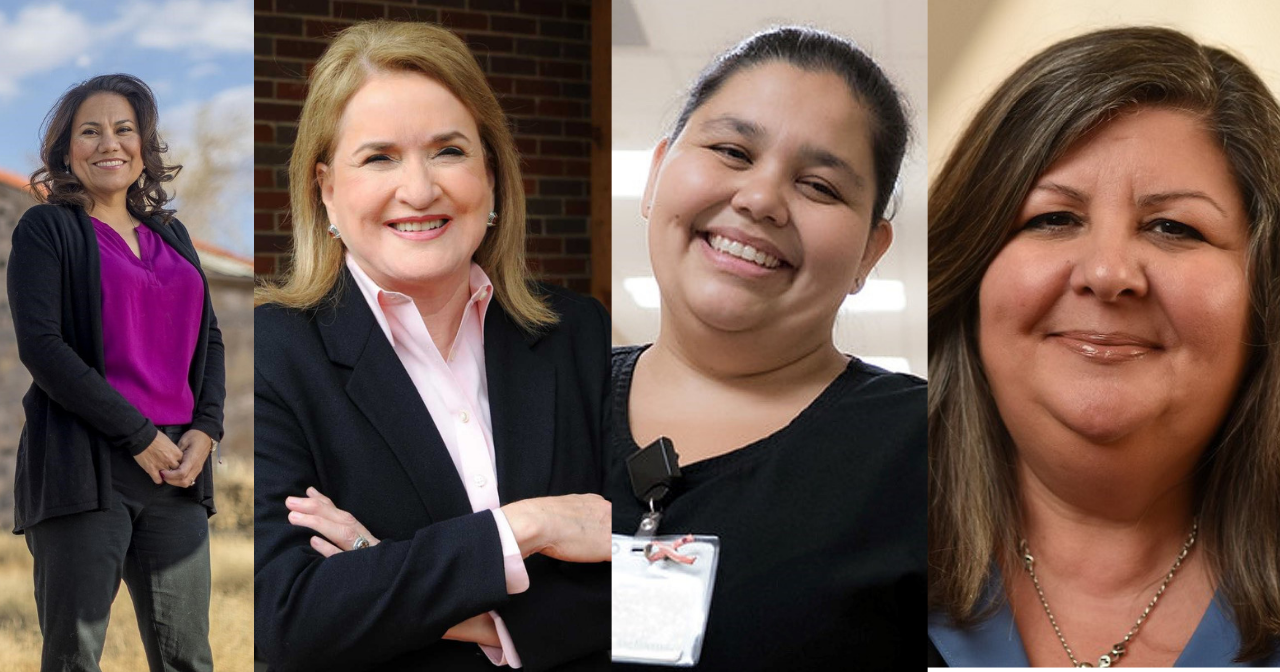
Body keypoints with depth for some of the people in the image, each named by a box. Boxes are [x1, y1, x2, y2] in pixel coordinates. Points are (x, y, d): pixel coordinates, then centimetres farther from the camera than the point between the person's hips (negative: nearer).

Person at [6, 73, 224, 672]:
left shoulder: (170, 235, 18)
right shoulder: (47, 228, 1)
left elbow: (208, 338, 19)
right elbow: (40, 346, -10)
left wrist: (205, 428, 0)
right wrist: (139, 435, -12)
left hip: (176, 466, 5)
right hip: (85, 465, -5)